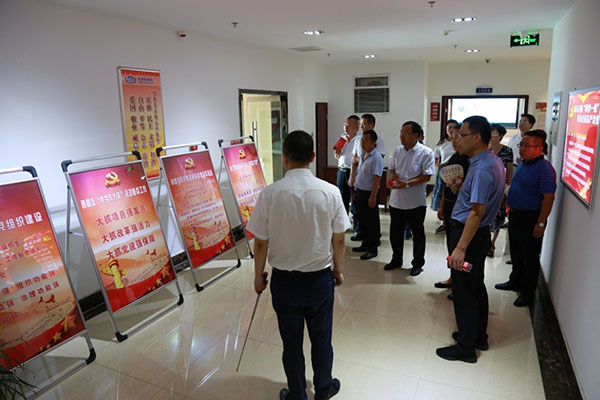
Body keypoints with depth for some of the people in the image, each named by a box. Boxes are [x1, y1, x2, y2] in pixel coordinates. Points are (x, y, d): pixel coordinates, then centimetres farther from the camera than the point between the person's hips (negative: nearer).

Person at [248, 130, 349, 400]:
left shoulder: (270, 193, -15)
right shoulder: (330, 192, -12)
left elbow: (261, 243, -9)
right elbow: (338, 239, -5)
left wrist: (258, 276, 7)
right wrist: (338, 269, 12)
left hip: (284, 279, -1)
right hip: (320, 278, 1)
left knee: (291, 342, 16)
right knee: (321, 338, 21)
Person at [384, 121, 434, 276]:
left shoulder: (426, 152, -12)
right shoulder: (398, 150, 6)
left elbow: (426, 176, -15)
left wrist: (407, 184, -24)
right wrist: (393, 177, -8)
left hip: (416, 201, -5)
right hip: (396, 199, 6)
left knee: (417, 234, 10)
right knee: (395, 232, 16)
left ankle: (418, 263, 26)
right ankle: (396, 260, 34)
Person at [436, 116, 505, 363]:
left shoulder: (481, 169, -24)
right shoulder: (494, 162, 8)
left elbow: (477, 212, -27)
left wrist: (461, 247, -26)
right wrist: (461, 187, 8)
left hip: (469, 233, -10)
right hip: (480, 233, 10)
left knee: (464, 292, 1)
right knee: (476, 286, 20)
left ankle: (466, 348, 15)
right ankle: (478, 336, 36)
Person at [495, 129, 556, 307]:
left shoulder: (545, 168, -18)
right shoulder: (522, 163, 9)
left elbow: (548, 198, -20)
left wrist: (541, 223, -21)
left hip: (531, 218, -9)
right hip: (515, 214, 9)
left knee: (530, 257, 5)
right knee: (516, 252, 21)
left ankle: (528, 292, 18)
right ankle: (515, 281, 38)